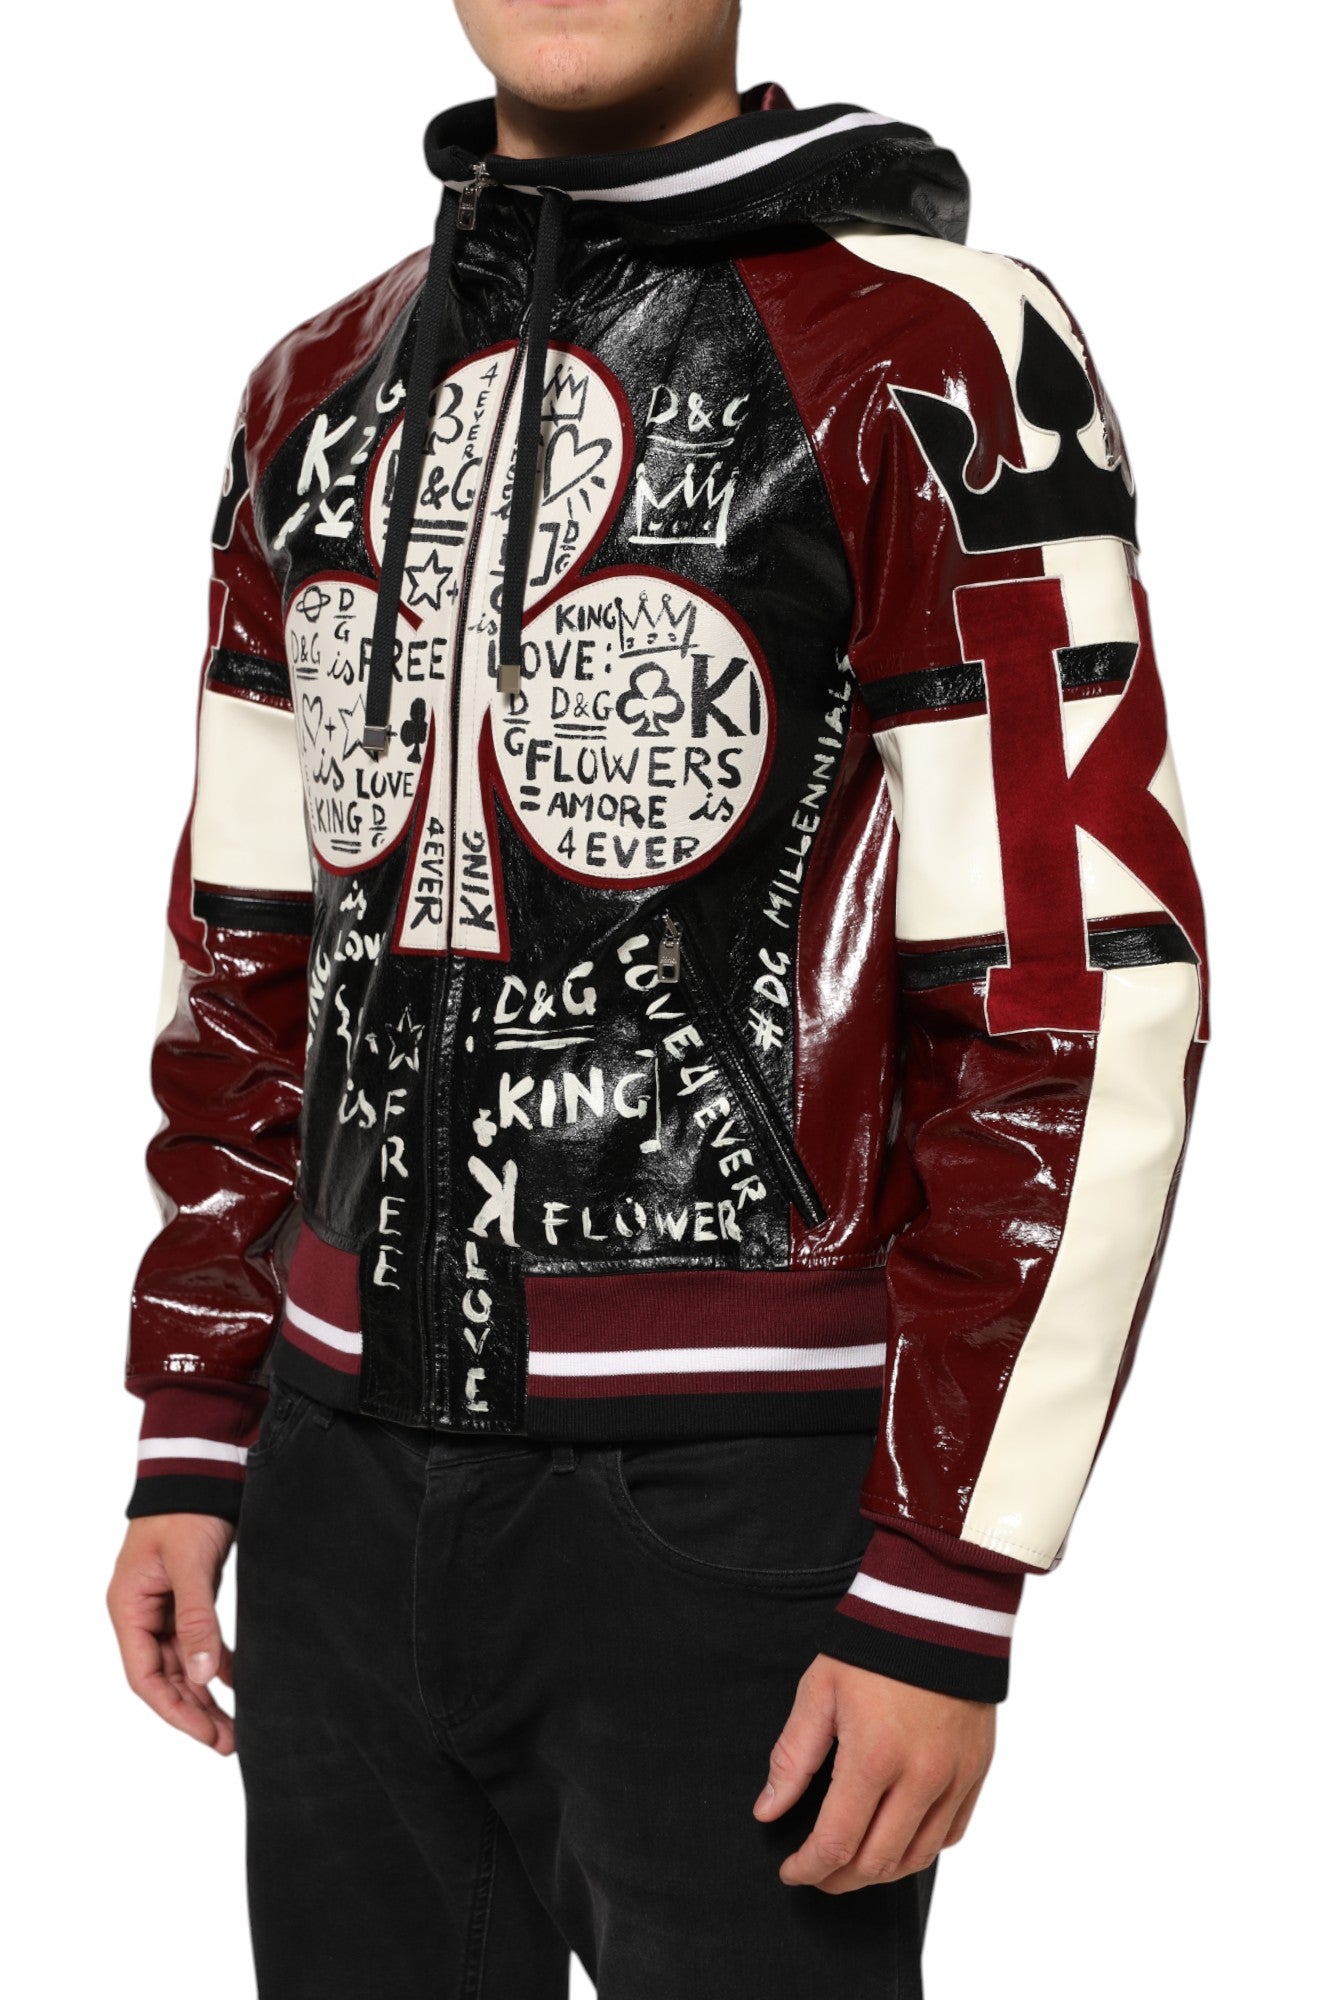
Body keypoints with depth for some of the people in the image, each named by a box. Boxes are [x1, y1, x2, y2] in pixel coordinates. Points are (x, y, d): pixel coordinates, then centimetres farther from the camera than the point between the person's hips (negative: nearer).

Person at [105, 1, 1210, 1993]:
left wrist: (943, 1603, -15)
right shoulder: (321, 393, 11)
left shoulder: (934, 358, -9)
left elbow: (1085, 1005, -13)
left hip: (733, 1506, -5)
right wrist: (189, 1450, 12)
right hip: (348, 1497, 6)